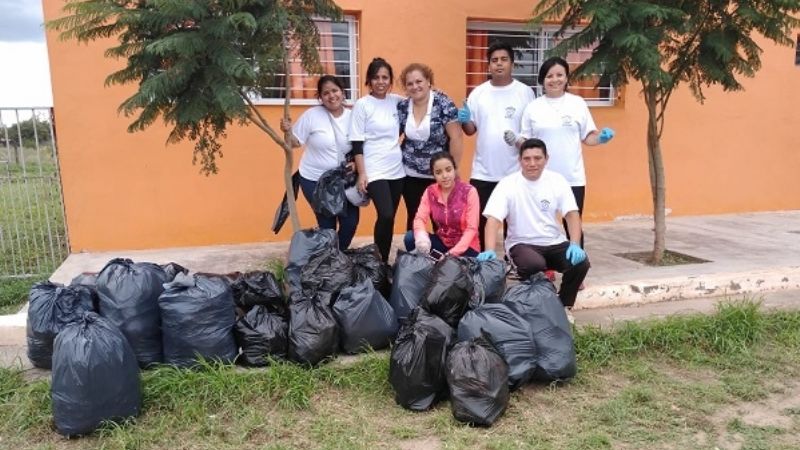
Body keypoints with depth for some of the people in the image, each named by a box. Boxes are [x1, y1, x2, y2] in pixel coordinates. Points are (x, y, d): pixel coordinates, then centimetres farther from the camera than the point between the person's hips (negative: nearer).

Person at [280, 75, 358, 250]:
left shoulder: (352, 117, -1)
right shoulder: (312, 115, -10)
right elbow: (295, 142, -6)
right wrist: (287, 131, -25)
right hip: (314, 180, -3)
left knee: (351, 221, 4)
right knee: (327, 223, -1)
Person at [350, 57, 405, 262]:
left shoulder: (397, 101, 7)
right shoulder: (362, 104, -5)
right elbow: (357, 143, -7)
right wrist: (361, 173, -11)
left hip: (397, 169, 5)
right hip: (374, 171, -4)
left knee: (389, 218, 9)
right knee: (386, 216, -14)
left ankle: (384, 261, 21)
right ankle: (379, 262, 4)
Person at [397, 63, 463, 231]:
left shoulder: (443, 103, -11)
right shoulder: (402, 107, 2)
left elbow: (455, 137, -13)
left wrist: (454, 169, -13)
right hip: (411, 175, 3)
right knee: (414, 218, 10)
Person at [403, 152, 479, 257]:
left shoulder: (469, 192, -13)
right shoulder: (430, 192, -1)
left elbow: (471, 228, -15)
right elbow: (420, 218, -9)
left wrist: (453, 253, -26)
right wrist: (421, 236, -33)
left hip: (465, 247, -4)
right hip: (442, 242, 4)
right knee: (410, 238, -17)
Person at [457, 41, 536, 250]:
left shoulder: (525, 92, 1)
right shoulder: (478, 93, 5)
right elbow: (470, 130, 7)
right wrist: (464, 120, -13)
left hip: (515, 172, -1)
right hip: (482, 172, 2)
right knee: (479, 222, 6)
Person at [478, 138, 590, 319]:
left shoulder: (557, 181, -1)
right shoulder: (507, 184, -10)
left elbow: (572, 214, -7)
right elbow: (493, 219, -19)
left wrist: (575, 245, -24)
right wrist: (490, 251, -35)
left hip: (555, 243, 3)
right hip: (522, 244, -3)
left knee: (581, 263, -22)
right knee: (535, 265, -35)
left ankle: (564, 306, 5)